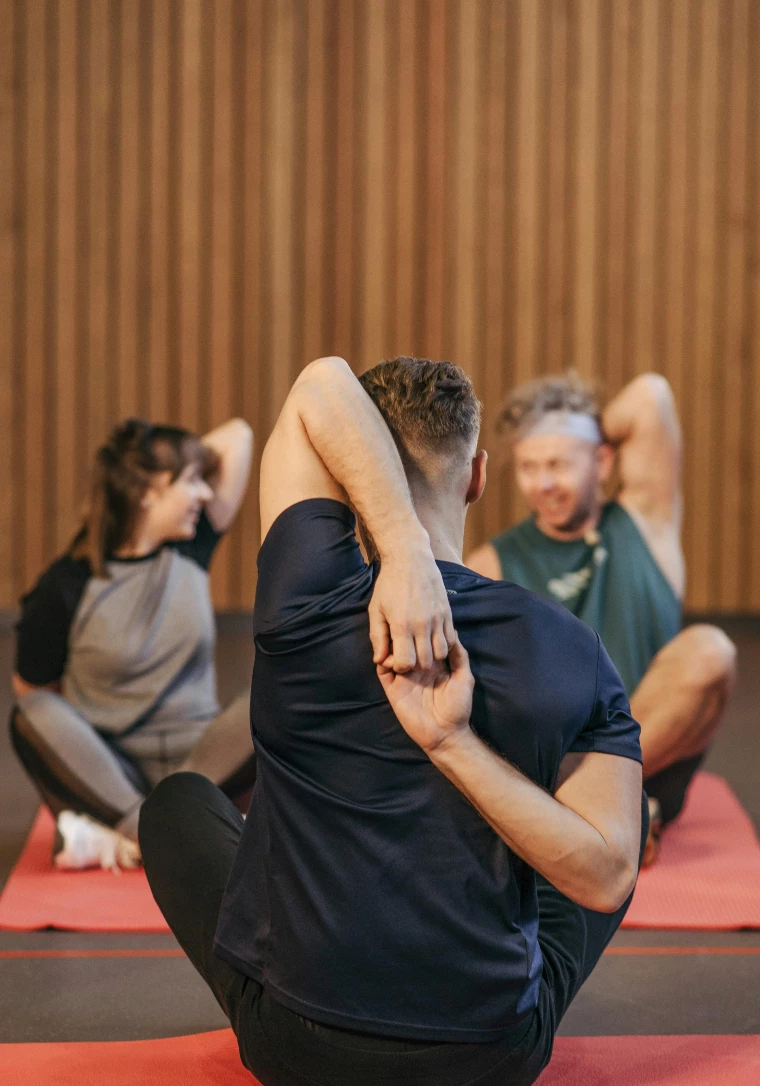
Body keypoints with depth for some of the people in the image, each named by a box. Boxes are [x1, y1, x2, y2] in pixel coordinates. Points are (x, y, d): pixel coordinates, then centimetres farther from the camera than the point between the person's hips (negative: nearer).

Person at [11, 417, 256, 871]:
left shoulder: (191, 547, 4)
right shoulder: (67, 585, -7)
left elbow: (237, 435, 6)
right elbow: (32, 692, 1)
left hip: (195, 762, 3)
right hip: (109, 770, -2)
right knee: (33, 717, -30)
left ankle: (115, 834, -28)